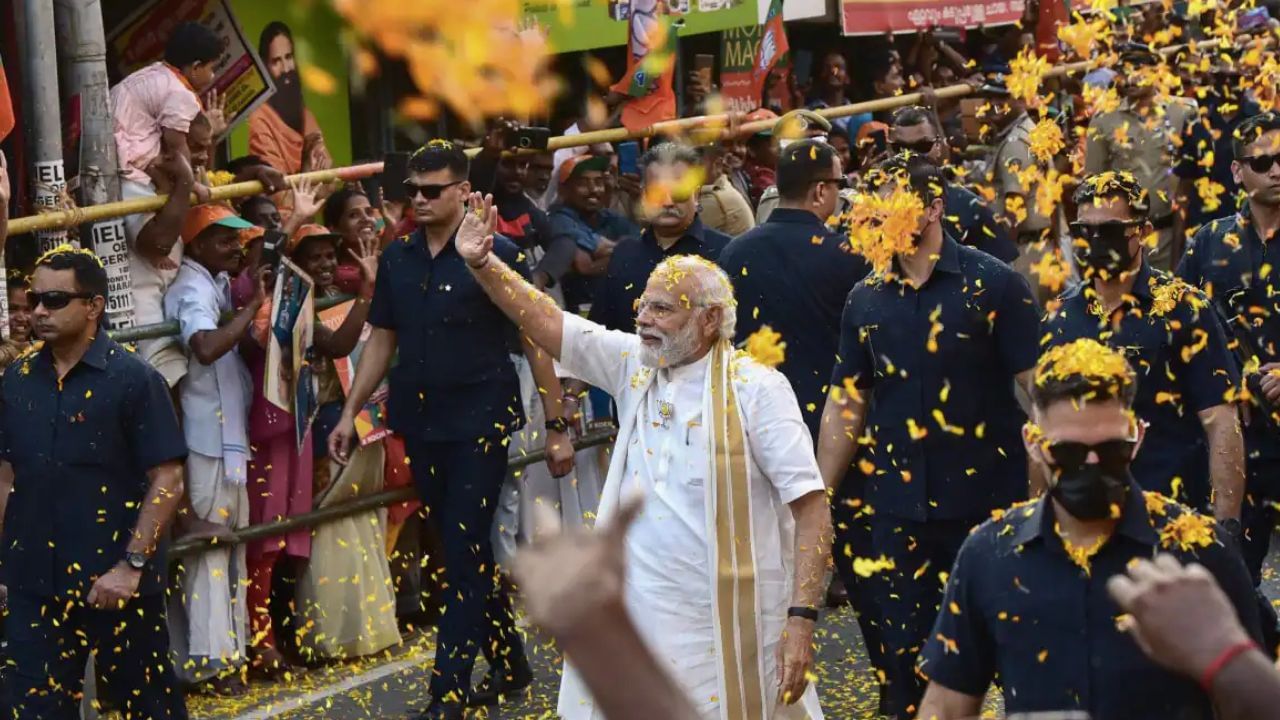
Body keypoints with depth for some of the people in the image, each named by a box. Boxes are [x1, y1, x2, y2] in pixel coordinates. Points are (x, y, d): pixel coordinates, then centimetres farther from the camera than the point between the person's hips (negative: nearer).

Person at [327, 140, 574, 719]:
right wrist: (349, 414, 10)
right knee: (465, 551, 13)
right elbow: (382, 340, 15)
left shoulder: (495, 255, -8)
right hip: (421, 424, 5)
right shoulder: (397, 259, 7)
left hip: (480, 423, -5)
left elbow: (535, 341, -5)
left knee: (464, 554, -7)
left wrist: (556, 426, -6)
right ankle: (509, 665, 27)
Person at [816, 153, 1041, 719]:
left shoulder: (992, 285, -6)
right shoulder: (866, 300, 7)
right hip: (896, 508, 4)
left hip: (985, 503, -4)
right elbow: (846, 402, 12)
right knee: (903, 652, 10)